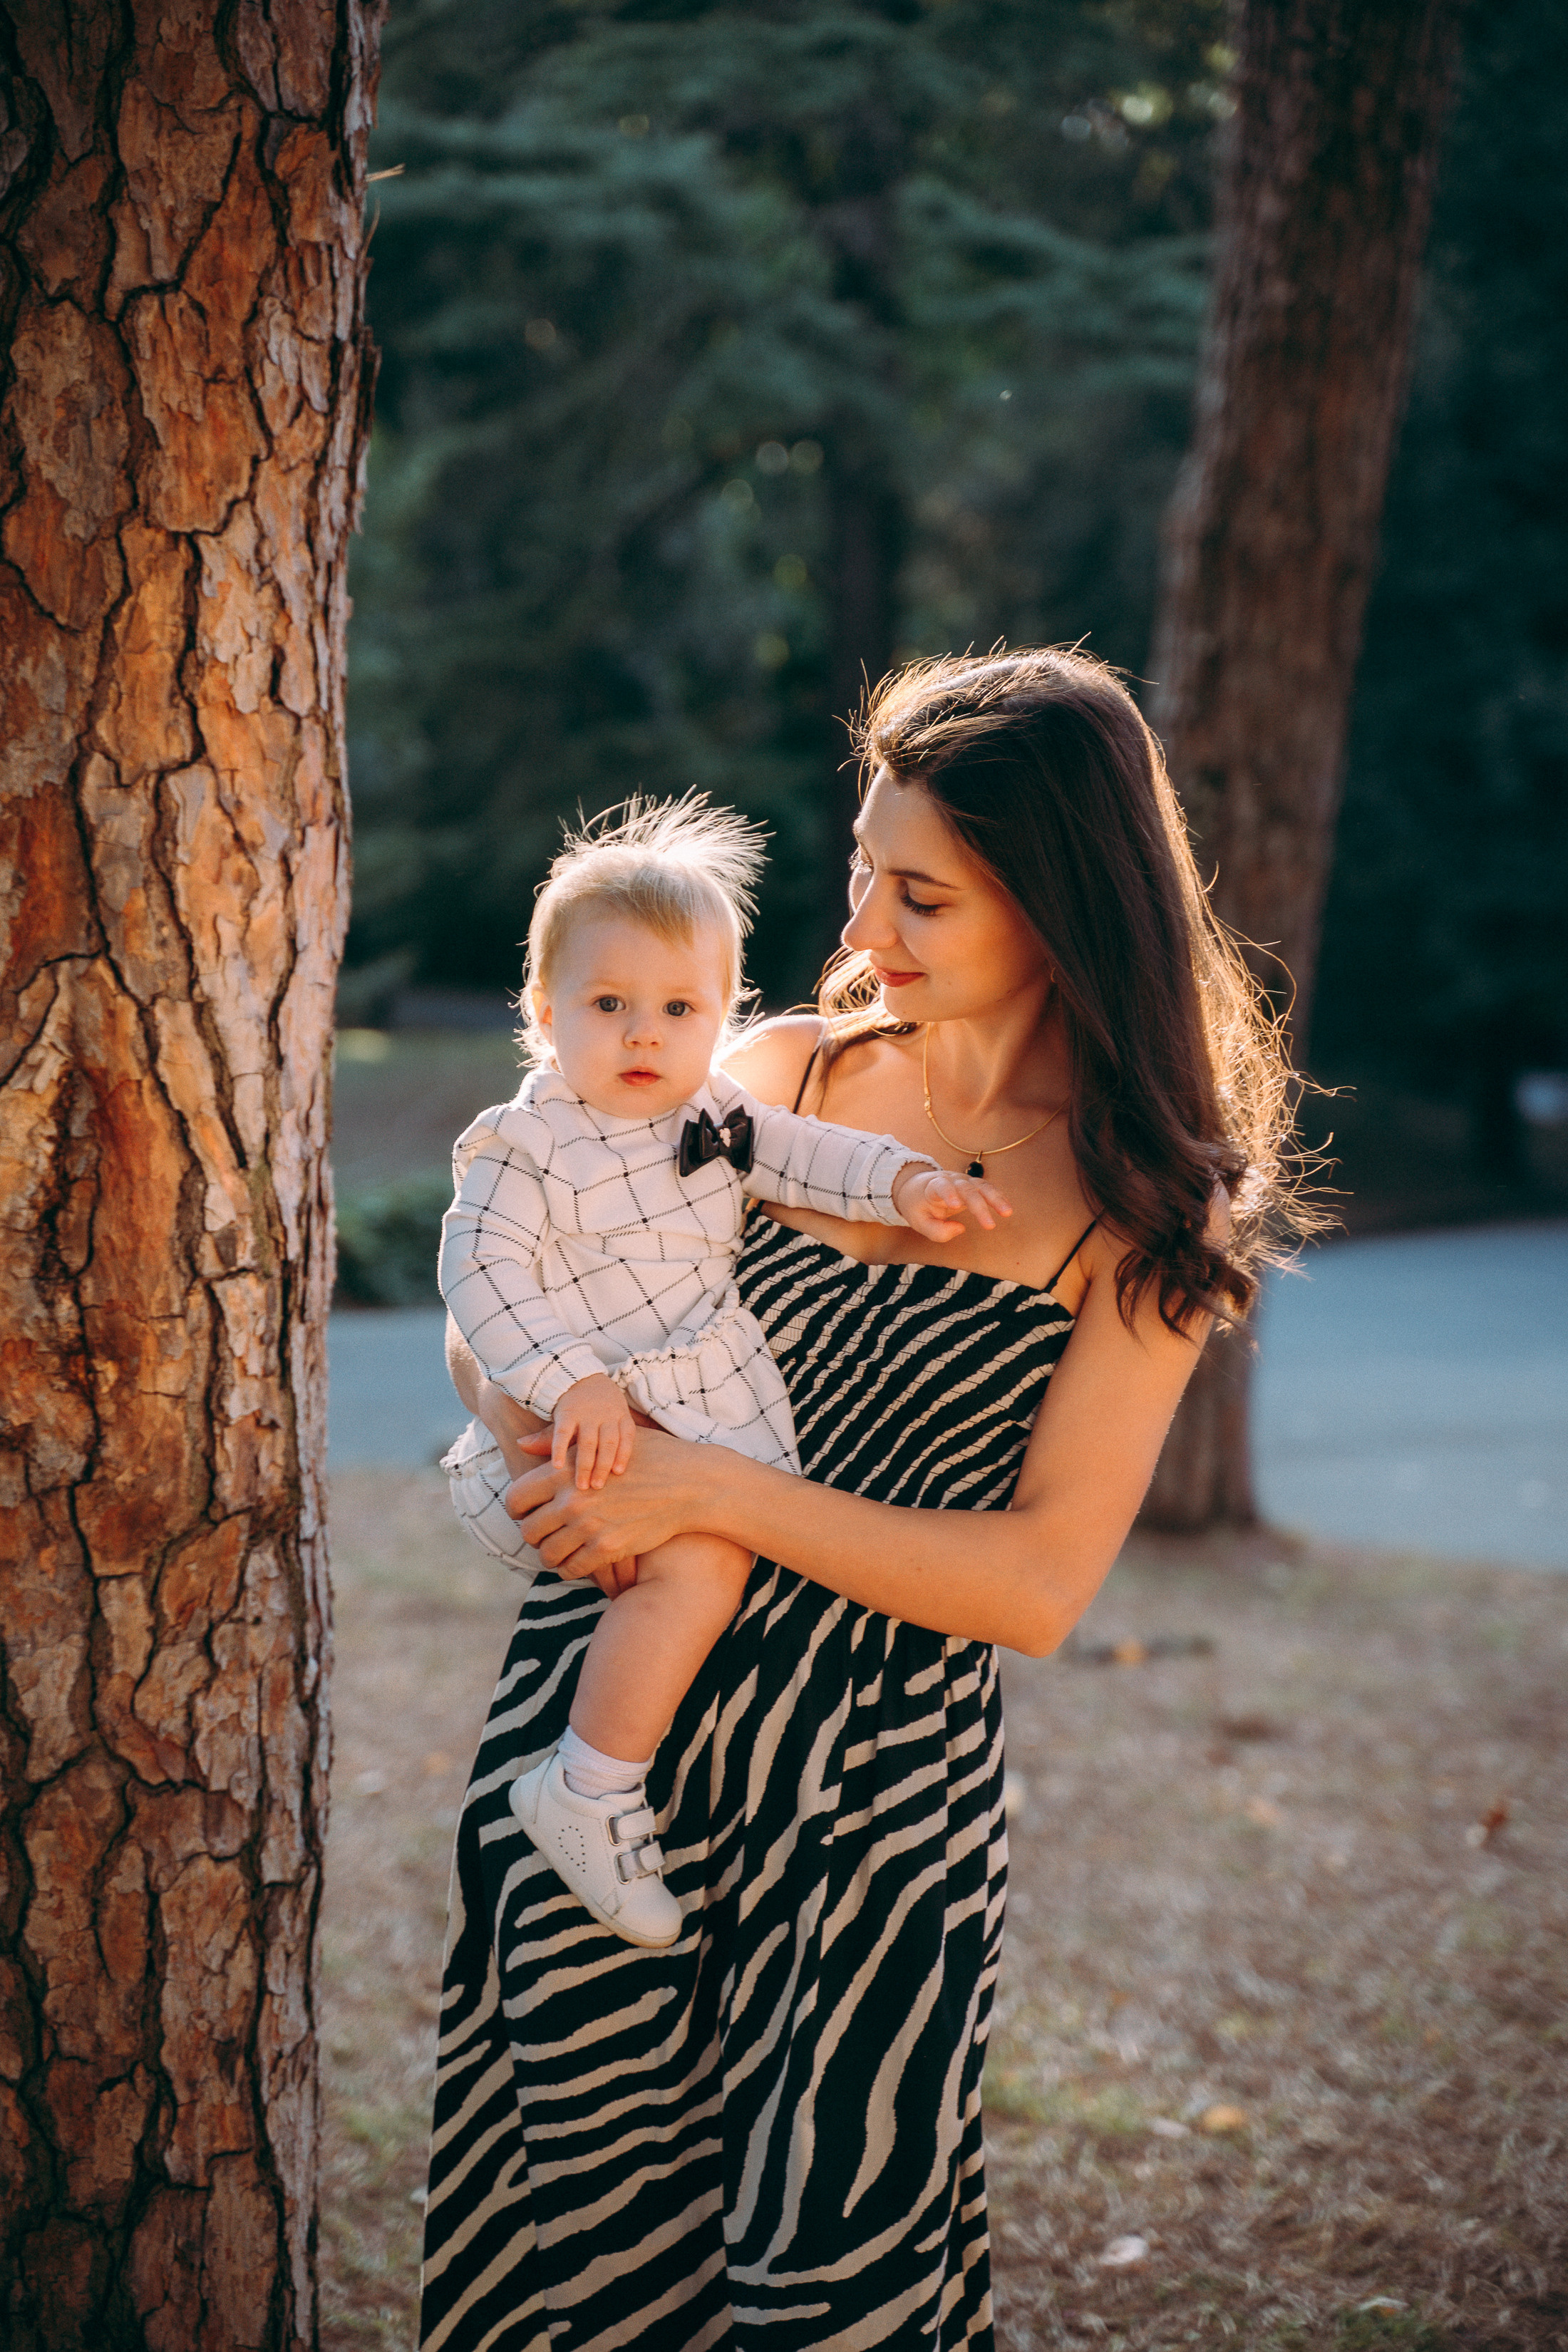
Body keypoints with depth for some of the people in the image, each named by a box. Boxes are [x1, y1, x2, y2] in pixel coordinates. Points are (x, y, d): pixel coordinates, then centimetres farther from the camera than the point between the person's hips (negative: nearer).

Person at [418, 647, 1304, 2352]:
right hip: (607, 1710, 3)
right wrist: (545, 1436, -13)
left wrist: (711, 1492, -19)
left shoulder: (1147, 1206, -5)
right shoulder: (783, 1074, 3)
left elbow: (1042, 1585, -12)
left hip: (877, 1792, -3)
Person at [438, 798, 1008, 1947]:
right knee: (703, 1556, -28)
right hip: (597, 1437, -8)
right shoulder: (526, 1145, -10)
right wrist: (572, 1381, -28)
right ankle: (589, 1790, -20)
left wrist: (905, 1180, -15)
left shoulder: (714, 1112, 11)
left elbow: (801, 1152, 4)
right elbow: (482, 1271, -17)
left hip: (707, 1419, 8)